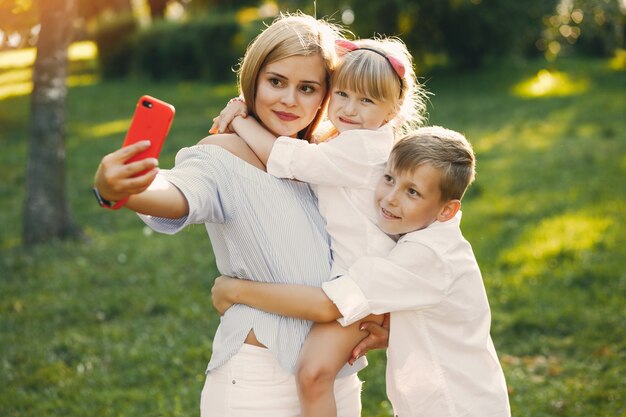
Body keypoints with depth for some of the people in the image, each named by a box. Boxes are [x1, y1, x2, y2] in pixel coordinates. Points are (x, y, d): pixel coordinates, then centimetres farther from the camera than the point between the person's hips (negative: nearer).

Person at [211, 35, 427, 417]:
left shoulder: (361, 147, -21)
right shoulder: (341, 142, 11)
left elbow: (287, 159, -24)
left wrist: (240, 121, -11)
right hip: (339, 272, 11)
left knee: (313, 371, -19)